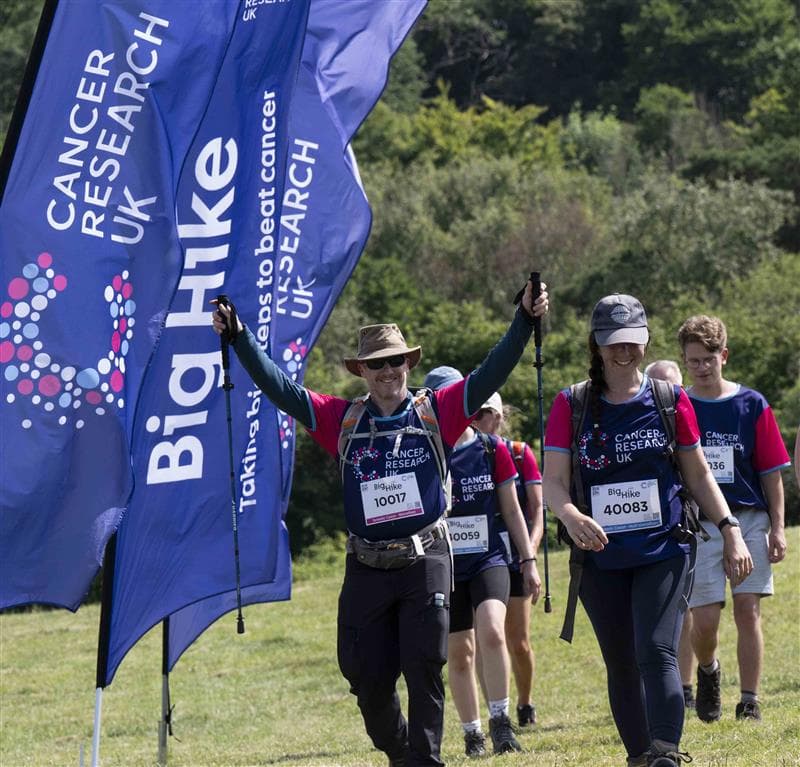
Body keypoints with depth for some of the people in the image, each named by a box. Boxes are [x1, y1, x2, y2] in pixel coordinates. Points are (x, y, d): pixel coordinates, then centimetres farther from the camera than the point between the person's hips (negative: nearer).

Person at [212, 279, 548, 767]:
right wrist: (238, 337, -5)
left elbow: (492, 373, -6)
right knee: (368, 679, 5)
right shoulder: (344, 420, 6)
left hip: (426, 562, -2)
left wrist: (525, 321, -17)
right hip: (367, 570, 2)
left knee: (424, 668, -8)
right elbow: (279, 388, 3)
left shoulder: (436, 413, 2)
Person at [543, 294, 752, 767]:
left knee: (657, 653, -18)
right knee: (622, 666, 9)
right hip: (600, 558, 2)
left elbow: (698, 474, 10)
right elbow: (553, 480, -4)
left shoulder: (671, 400, 3)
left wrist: (731, 532, 1)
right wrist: (571, 517, -26)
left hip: (664, 553, -2)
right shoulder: (572, 405, 1)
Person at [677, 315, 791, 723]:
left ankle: (750, 702, 4)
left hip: (749, 520, 0)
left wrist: (777, 527, 0)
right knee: (705, 618, -6)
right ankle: (707, 671, 26)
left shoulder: (751, 405, 4)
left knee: (748, 609, -4)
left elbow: (771, 472, 5)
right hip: (698, 523, 0)